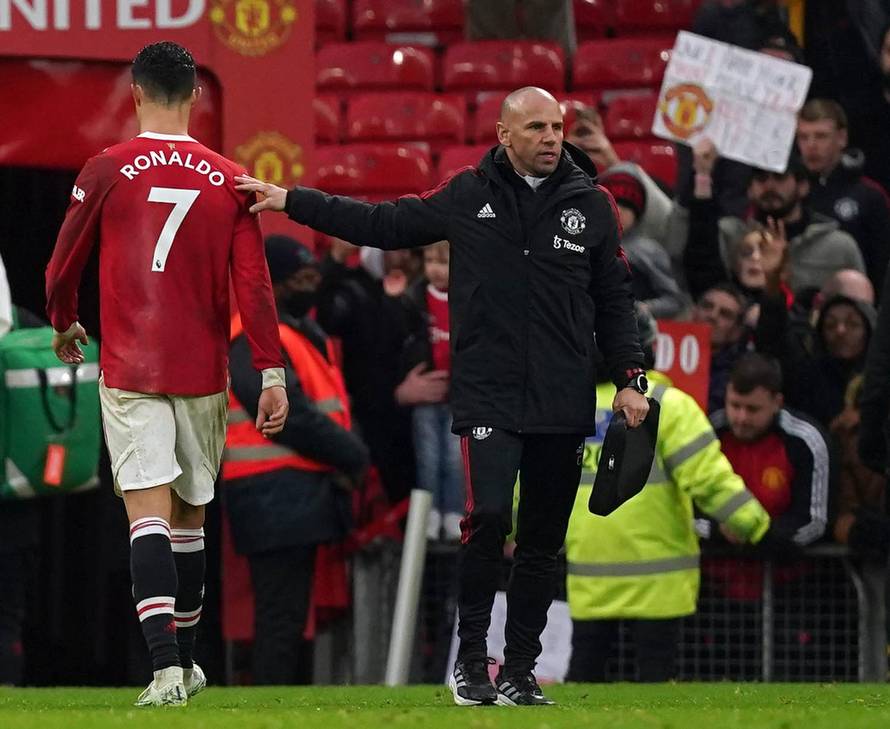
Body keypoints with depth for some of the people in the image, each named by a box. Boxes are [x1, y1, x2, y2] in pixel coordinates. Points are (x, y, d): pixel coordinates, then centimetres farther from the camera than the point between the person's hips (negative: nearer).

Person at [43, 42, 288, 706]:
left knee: (149, 513, -9)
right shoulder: (229, 180, 1)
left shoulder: (108, 171, -4)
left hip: (130, 372, -3)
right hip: (204, 372, 3)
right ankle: (187, 662, 28)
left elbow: (63, 269, 5)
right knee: (190, 516, 16)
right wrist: (273, 373, 1)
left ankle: (167, 666, -25)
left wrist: (64, 325, 26)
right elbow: (255, 284, -3)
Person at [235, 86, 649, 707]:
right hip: (488, 399, -2)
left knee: (543, 541, 4)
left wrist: (629, 378, 4)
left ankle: (519, 671, 13)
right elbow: (381, 224, 12)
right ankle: (470, 659, -2)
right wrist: (292, 201, 9)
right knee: (489, 517, -16)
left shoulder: (592, 204, 6)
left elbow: (614, 299, 12)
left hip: (564, 407, 2)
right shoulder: (468, 196, 5)